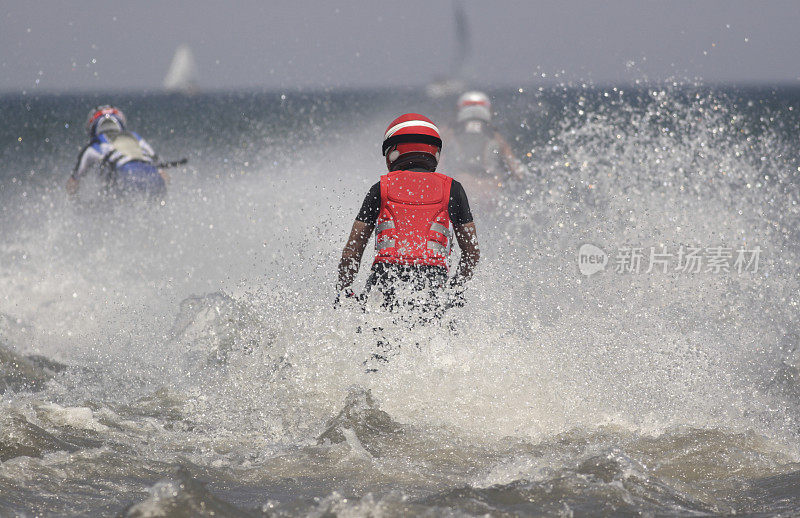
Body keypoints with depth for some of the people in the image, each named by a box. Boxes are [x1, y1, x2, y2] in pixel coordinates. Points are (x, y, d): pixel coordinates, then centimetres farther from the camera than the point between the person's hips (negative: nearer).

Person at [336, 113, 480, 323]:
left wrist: (343, 291, 24)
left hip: (385, 283, 0)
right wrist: (455, 290, 28)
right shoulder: (452, 189, 16)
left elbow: (352, 251, 14)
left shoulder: (380, 189, 15)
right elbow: (472, 253, 17)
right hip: (434, 288, 0)